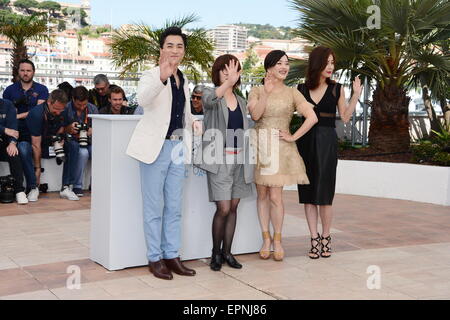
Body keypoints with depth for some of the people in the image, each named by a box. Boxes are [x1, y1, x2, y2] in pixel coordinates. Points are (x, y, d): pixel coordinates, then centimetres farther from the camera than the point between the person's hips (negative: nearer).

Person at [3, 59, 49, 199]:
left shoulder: (41, 90, 11)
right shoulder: (10, 90, 16)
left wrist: (18, 116, -9)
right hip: (17, 131, 1)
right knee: (23, 149, -31)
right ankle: (33, 187, -21)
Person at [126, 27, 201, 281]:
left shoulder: (183, 80, 13)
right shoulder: (151, 76, -8)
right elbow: (144, 99, -31)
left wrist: (191, 122, 7)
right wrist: (162, 78, -48)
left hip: (177, 147, 7)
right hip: (156, 147, -6)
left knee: (174, 207, 11)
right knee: (154, 208, 1)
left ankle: (172, 256, 20)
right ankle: (155, 259, 11)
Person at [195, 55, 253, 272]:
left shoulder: (241, 102, 16)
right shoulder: (210, 94, -1)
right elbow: (209, 100, -28)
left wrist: (248, 161, 16)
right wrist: (228, 82, -44)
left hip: (239, 160, 5)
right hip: (219, 160, -5)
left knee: (233, 207, 7)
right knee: (223, 208, -9)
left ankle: (227, 251, 19)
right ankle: (216, 252, 9)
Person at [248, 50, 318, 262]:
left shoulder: (292, 93, 6)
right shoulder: (256, 91, 8)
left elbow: (312, 117, -3)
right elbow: (255, 115, -10)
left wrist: (293, 137, -7)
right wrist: (267, 92, -17)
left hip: (281, 148, -1)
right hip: (260, 145, 1)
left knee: (275, 196, -5)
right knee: (262, 195, 5)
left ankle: (277, 240, 9)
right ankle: (266, 239, 15)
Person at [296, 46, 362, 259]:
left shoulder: (336, 89, 5)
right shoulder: (301, 89, 6)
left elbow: (345, 117, 4)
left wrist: (356, 95, -3)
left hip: (327, 142, -1)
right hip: (306, 140, 2)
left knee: (324, 192, -1)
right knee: (308, 193, 3)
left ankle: (325, 237, 12)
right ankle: (314, 238, 11)